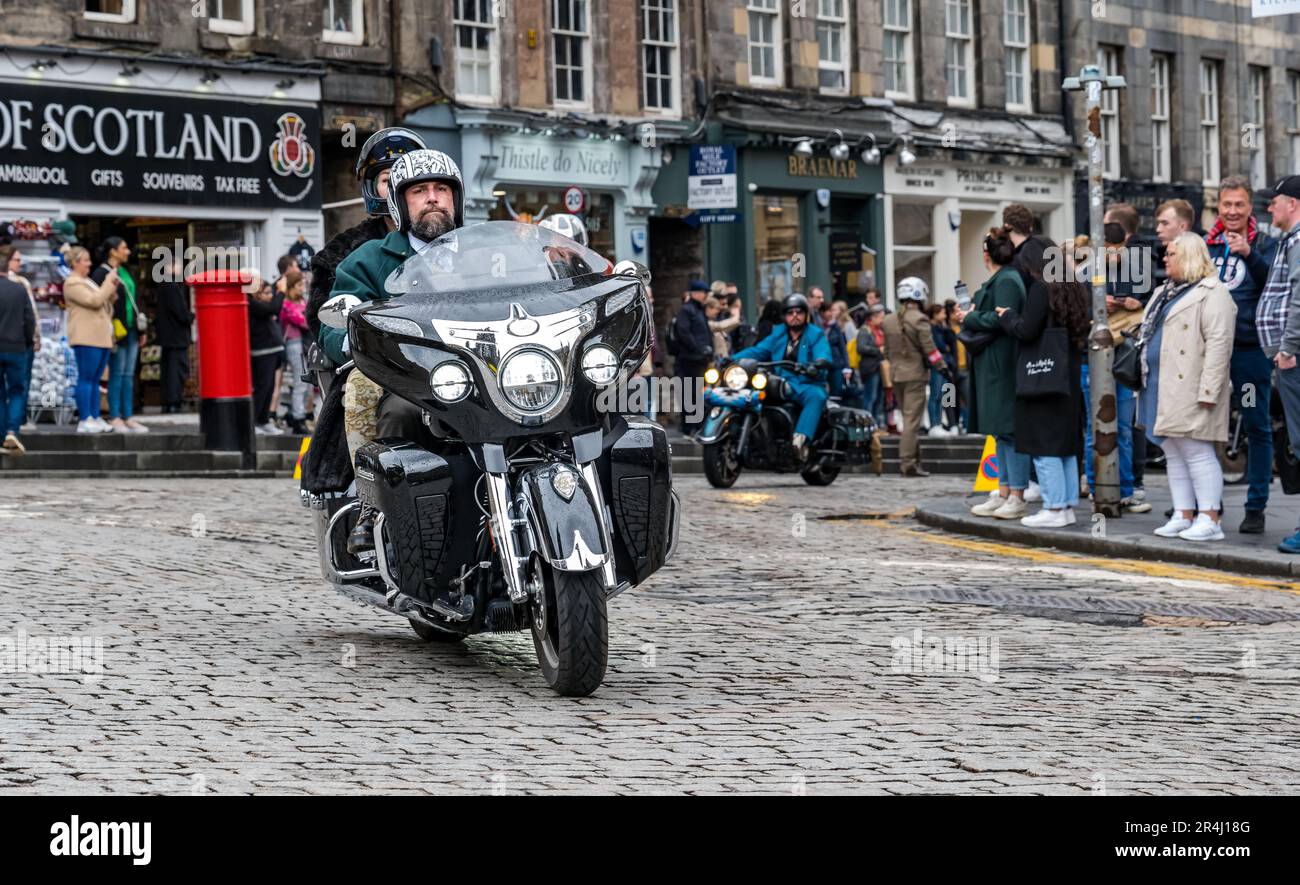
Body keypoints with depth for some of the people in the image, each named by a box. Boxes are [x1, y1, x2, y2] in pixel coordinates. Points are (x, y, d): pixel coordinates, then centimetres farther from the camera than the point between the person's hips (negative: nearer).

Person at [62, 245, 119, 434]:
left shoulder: (87, 281, 24)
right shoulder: (72, 283, -7)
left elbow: (104, 302, 26)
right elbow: (94, 301, -17)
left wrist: (112, 289, 9)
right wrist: (109, 283, -10)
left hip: (102, 337, 9)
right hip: (86, 338, -9)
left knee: (95, 379, 9)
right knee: (86, 378, -9)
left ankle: (95, 418, 10)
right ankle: (84, 420, -9)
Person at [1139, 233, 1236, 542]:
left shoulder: (1212, 294, -9)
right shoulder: (1165, 293, 21)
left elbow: (1219, 344, -17)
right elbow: (1150, 336, 28)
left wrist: (1209, 391, -23)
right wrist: (1144, 384, 22)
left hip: (1189, 389, -9)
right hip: (1162, 389, 9)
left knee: (1197, 453, -9)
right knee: (1174, 455, 10)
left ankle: (1209, 520, -6)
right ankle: (1183, 516, 14)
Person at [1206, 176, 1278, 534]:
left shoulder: (1264, 243, 1)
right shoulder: (1206, 244, 11)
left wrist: (1249, 254, -29)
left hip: (1250, 347, -3)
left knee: (1257, 428, 1)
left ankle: (1256, 507, 6)